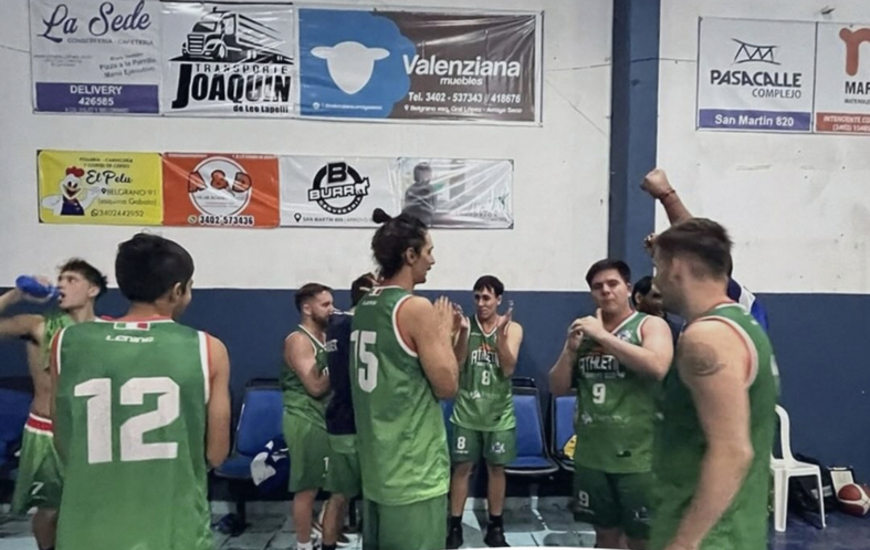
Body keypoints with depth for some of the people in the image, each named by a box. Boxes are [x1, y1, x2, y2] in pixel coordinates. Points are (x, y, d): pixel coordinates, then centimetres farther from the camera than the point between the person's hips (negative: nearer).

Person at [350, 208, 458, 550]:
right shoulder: (416, 308, -17)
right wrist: (443, 332, -3)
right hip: (413, 470, -8)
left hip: (376, 464, 9)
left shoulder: (364, 308, 8)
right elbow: (447, 386, -15)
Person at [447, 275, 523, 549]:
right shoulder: (465, 324, -2)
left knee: (496, 468, 10)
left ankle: (495, 527, 23)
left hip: (499, 413, 0)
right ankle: (455, 526, 16)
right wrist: (462, 332, -26)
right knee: (462, 467, 5)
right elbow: (456, 364, -11)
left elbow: (508, 369, -12)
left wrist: (500, 334, -26)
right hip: (467, 411, 0)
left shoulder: (513, 328, -2)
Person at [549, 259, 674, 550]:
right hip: (591, 456, 5)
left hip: (638, 457, -4)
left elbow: (658, 367, -24)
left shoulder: (651, 325, -3)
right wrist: (570, 349, -8)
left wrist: (603, 336, -20)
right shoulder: (584, 332, 11)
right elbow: (557, 388, 9)